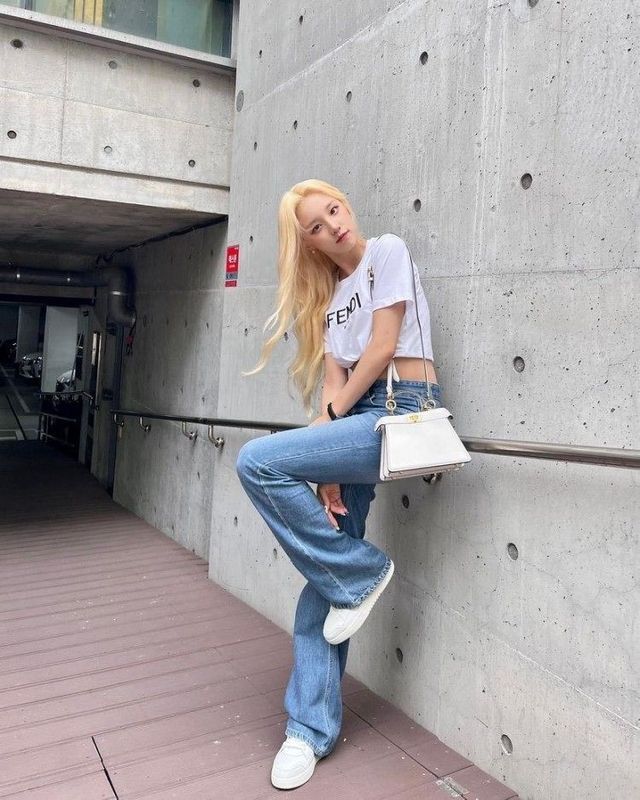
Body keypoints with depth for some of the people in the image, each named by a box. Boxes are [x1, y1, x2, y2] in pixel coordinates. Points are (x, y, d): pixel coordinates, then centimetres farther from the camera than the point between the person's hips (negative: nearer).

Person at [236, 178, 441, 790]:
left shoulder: (388, 251, 4)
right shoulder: (326, 298, 20)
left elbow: (385, 345, -6)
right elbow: (334, 382, 7)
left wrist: (330, 417, -1)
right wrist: (325, 467, -7)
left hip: (403, 409, -6)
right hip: (361, 418, 7)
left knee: (258, 462, -21)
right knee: (324, 575, 1)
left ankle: (361, 572, -4)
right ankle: (312, 729, 13)